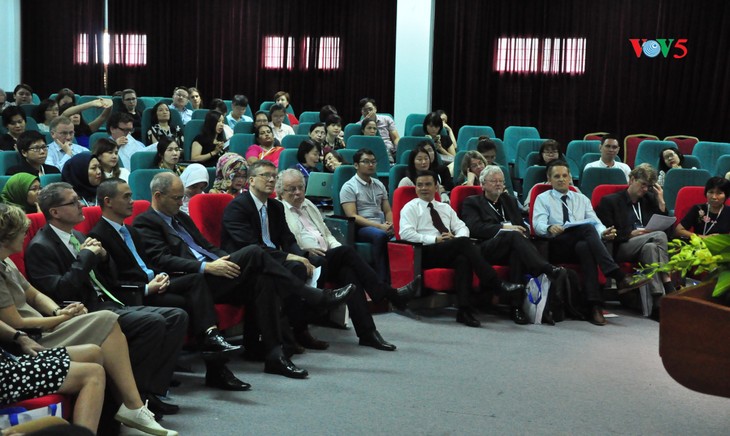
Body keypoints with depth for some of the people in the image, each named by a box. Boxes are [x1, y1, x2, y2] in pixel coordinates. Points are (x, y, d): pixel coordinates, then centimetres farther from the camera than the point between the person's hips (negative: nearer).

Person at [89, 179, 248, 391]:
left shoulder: (130, 231, 23)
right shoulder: (98, 236, -7)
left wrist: (159, 276, 2)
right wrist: (147, 288, -19)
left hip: (151, 284, 8)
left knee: (196, 279, -16)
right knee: (186, 303, -24)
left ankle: (211, 336, -32)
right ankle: (215, 368, -19)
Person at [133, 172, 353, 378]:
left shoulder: (181, 217, 26)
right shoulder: (145, 222, 0)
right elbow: (161, 260, -13)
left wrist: (227, 261, 4)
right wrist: (206, 267, -22)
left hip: (213, 277, 8)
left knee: (263, 280, -20)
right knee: (254, 253, -22)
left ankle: (274, 355, -20)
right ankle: (317, 297, -13)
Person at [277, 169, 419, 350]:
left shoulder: (309, 205, 27)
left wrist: (336, 248, 9)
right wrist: (306, 250, -18)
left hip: (327, 258, 6)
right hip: (307, 260, -6)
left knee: (347, 270, -27)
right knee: (347, 251, -28)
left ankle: (367, 333, -34)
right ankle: (389, 295, -23)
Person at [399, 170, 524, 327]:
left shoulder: (445, 208, 28)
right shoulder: (411, 208, 11)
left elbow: (462, 227, 18)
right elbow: (405, 233, -6)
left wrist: (457, 237, -8)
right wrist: (435, 239, -14)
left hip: (452, 252, 5)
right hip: (427, 253, -5)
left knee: (463, 259, -34)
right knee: (464, 242, -31)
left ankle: (464, 310, -41)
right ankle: (496, 284, -33)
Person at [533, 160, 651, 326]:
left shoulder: (582, 199, 25)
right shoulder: (543, 199, 14)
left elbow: (596, 223, 11)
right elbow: (538, 224, -5)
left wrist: (603, 232, -14)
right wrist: (550, 229, -29)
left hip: (582, 245, 3)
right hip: (557, 247, -3)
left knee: (584, 247, -37)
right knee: (587, 228, -33)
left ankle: (595, 306, -44)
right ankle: (619, 277, -44)